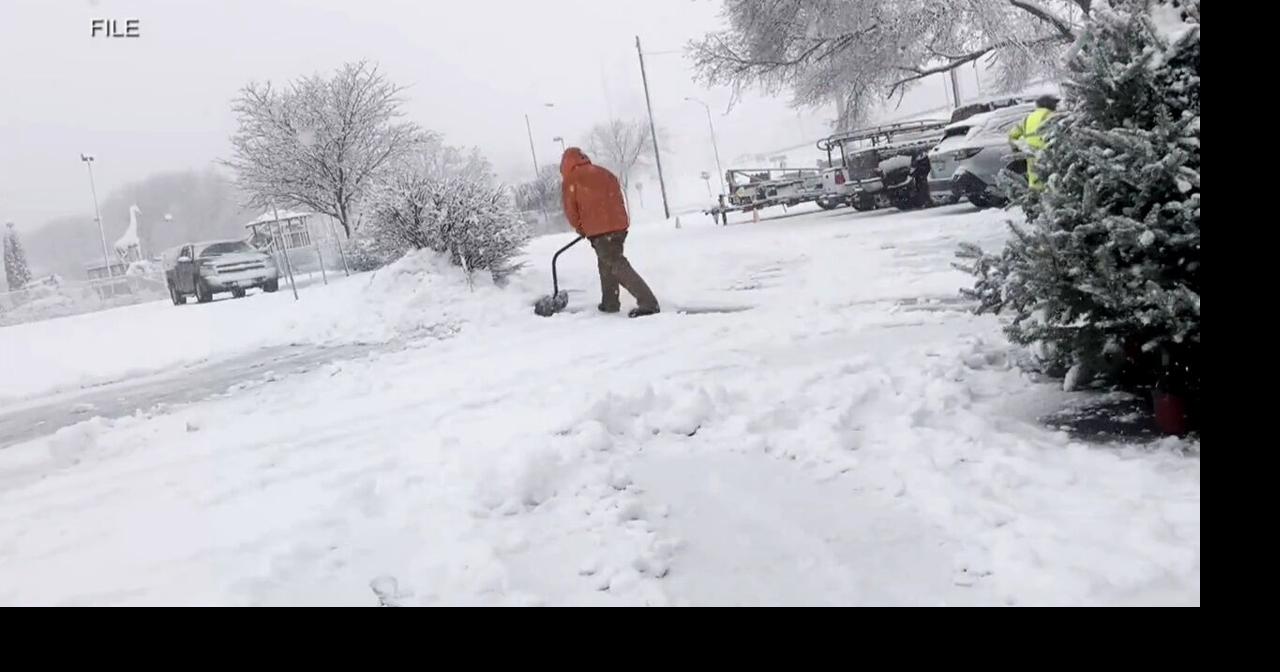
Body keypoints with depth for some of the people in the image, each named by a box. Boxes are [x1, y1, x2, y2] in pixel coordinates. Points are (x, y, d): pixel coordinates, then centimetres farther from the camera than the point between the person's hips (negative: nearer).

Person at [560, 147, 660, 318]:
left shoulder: (570, 180, 1)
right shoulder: (604, 173, 18)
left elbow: (571, 209, 3)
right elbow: (618, 199, 18)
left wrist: (580, 228, 22)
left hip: (599, 231, -7)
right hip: (619, 224, 8)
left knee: (618, 266, -9)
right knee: (605, 264, 23)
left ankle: (648, 303, -19)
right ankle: (610, 303, 29)